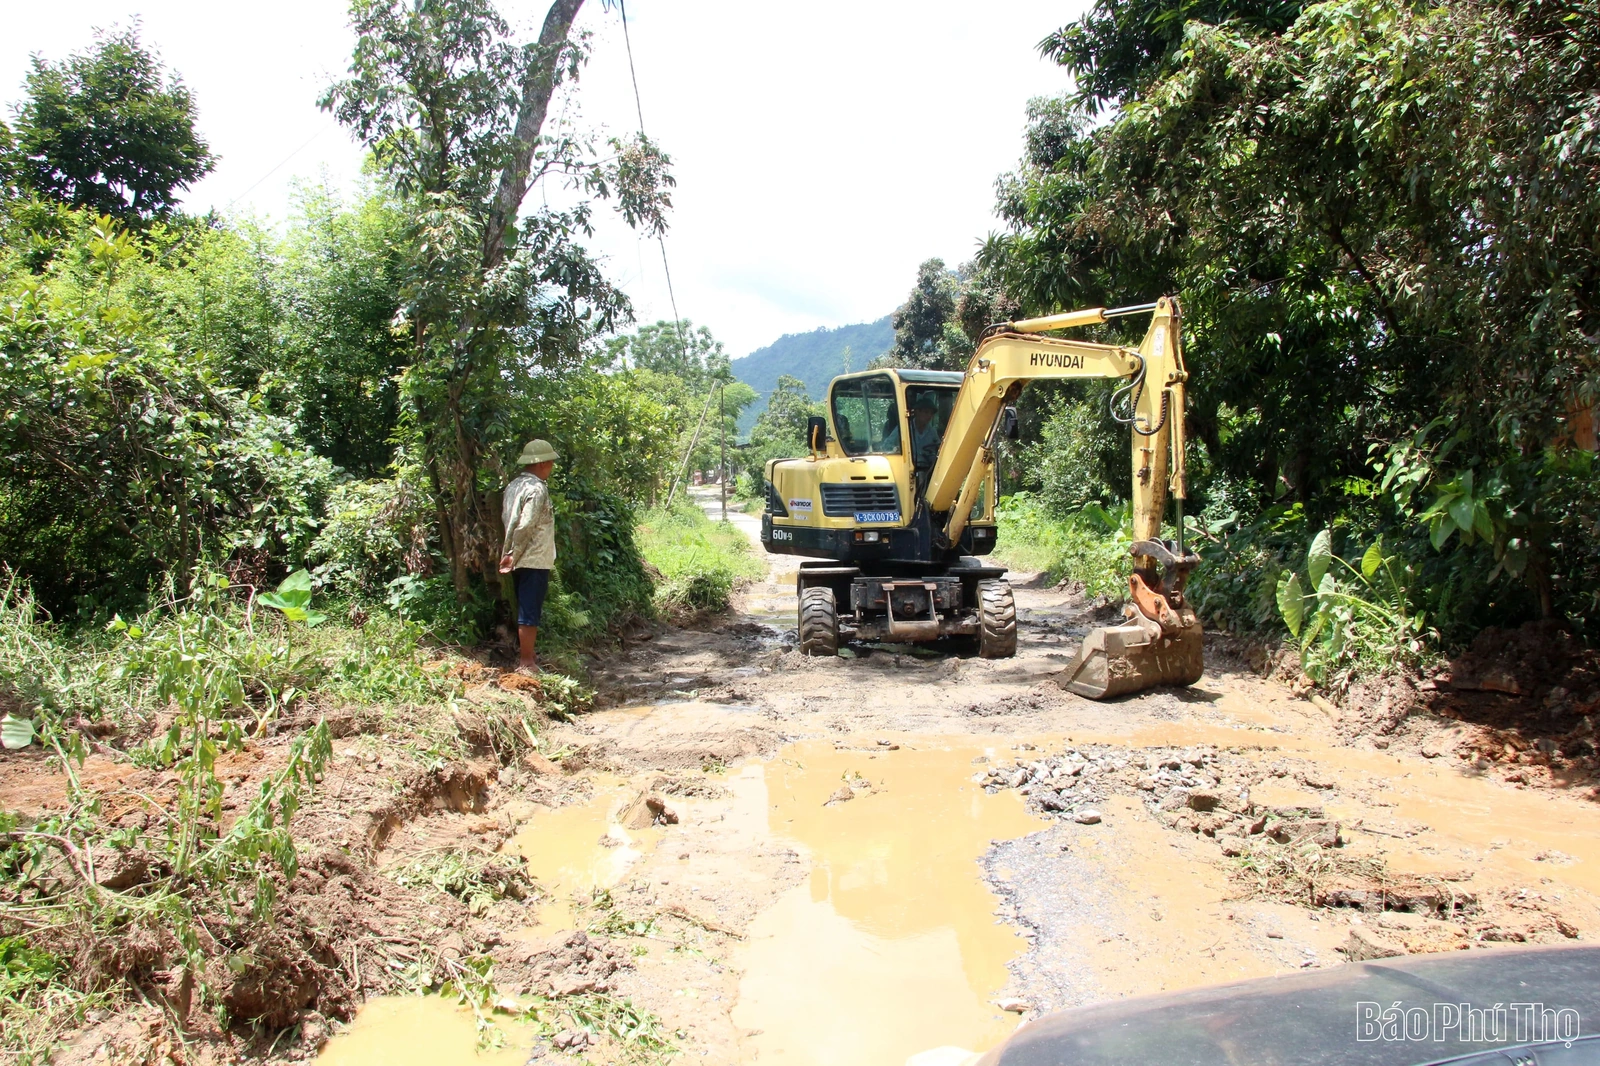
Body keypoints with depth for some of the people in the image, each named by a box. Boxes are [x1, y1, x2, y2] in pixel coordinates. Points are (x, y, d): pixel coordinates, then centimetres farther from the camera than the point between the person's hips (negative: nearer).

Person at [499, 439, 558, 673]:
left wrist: (509, 554, 14)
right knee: (530, 612, -3)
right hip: (535, 559, -9)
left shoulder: (514, 485, 10)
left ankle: (526, 652, 30)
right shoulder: (537, 489, -17)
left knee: (526, 608, 19)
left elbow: (508, 520, 12)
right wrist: (513, 556, -16)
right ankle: (526, 662, 2)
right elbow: (525, 526, -23)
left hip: (521, 560, 9)